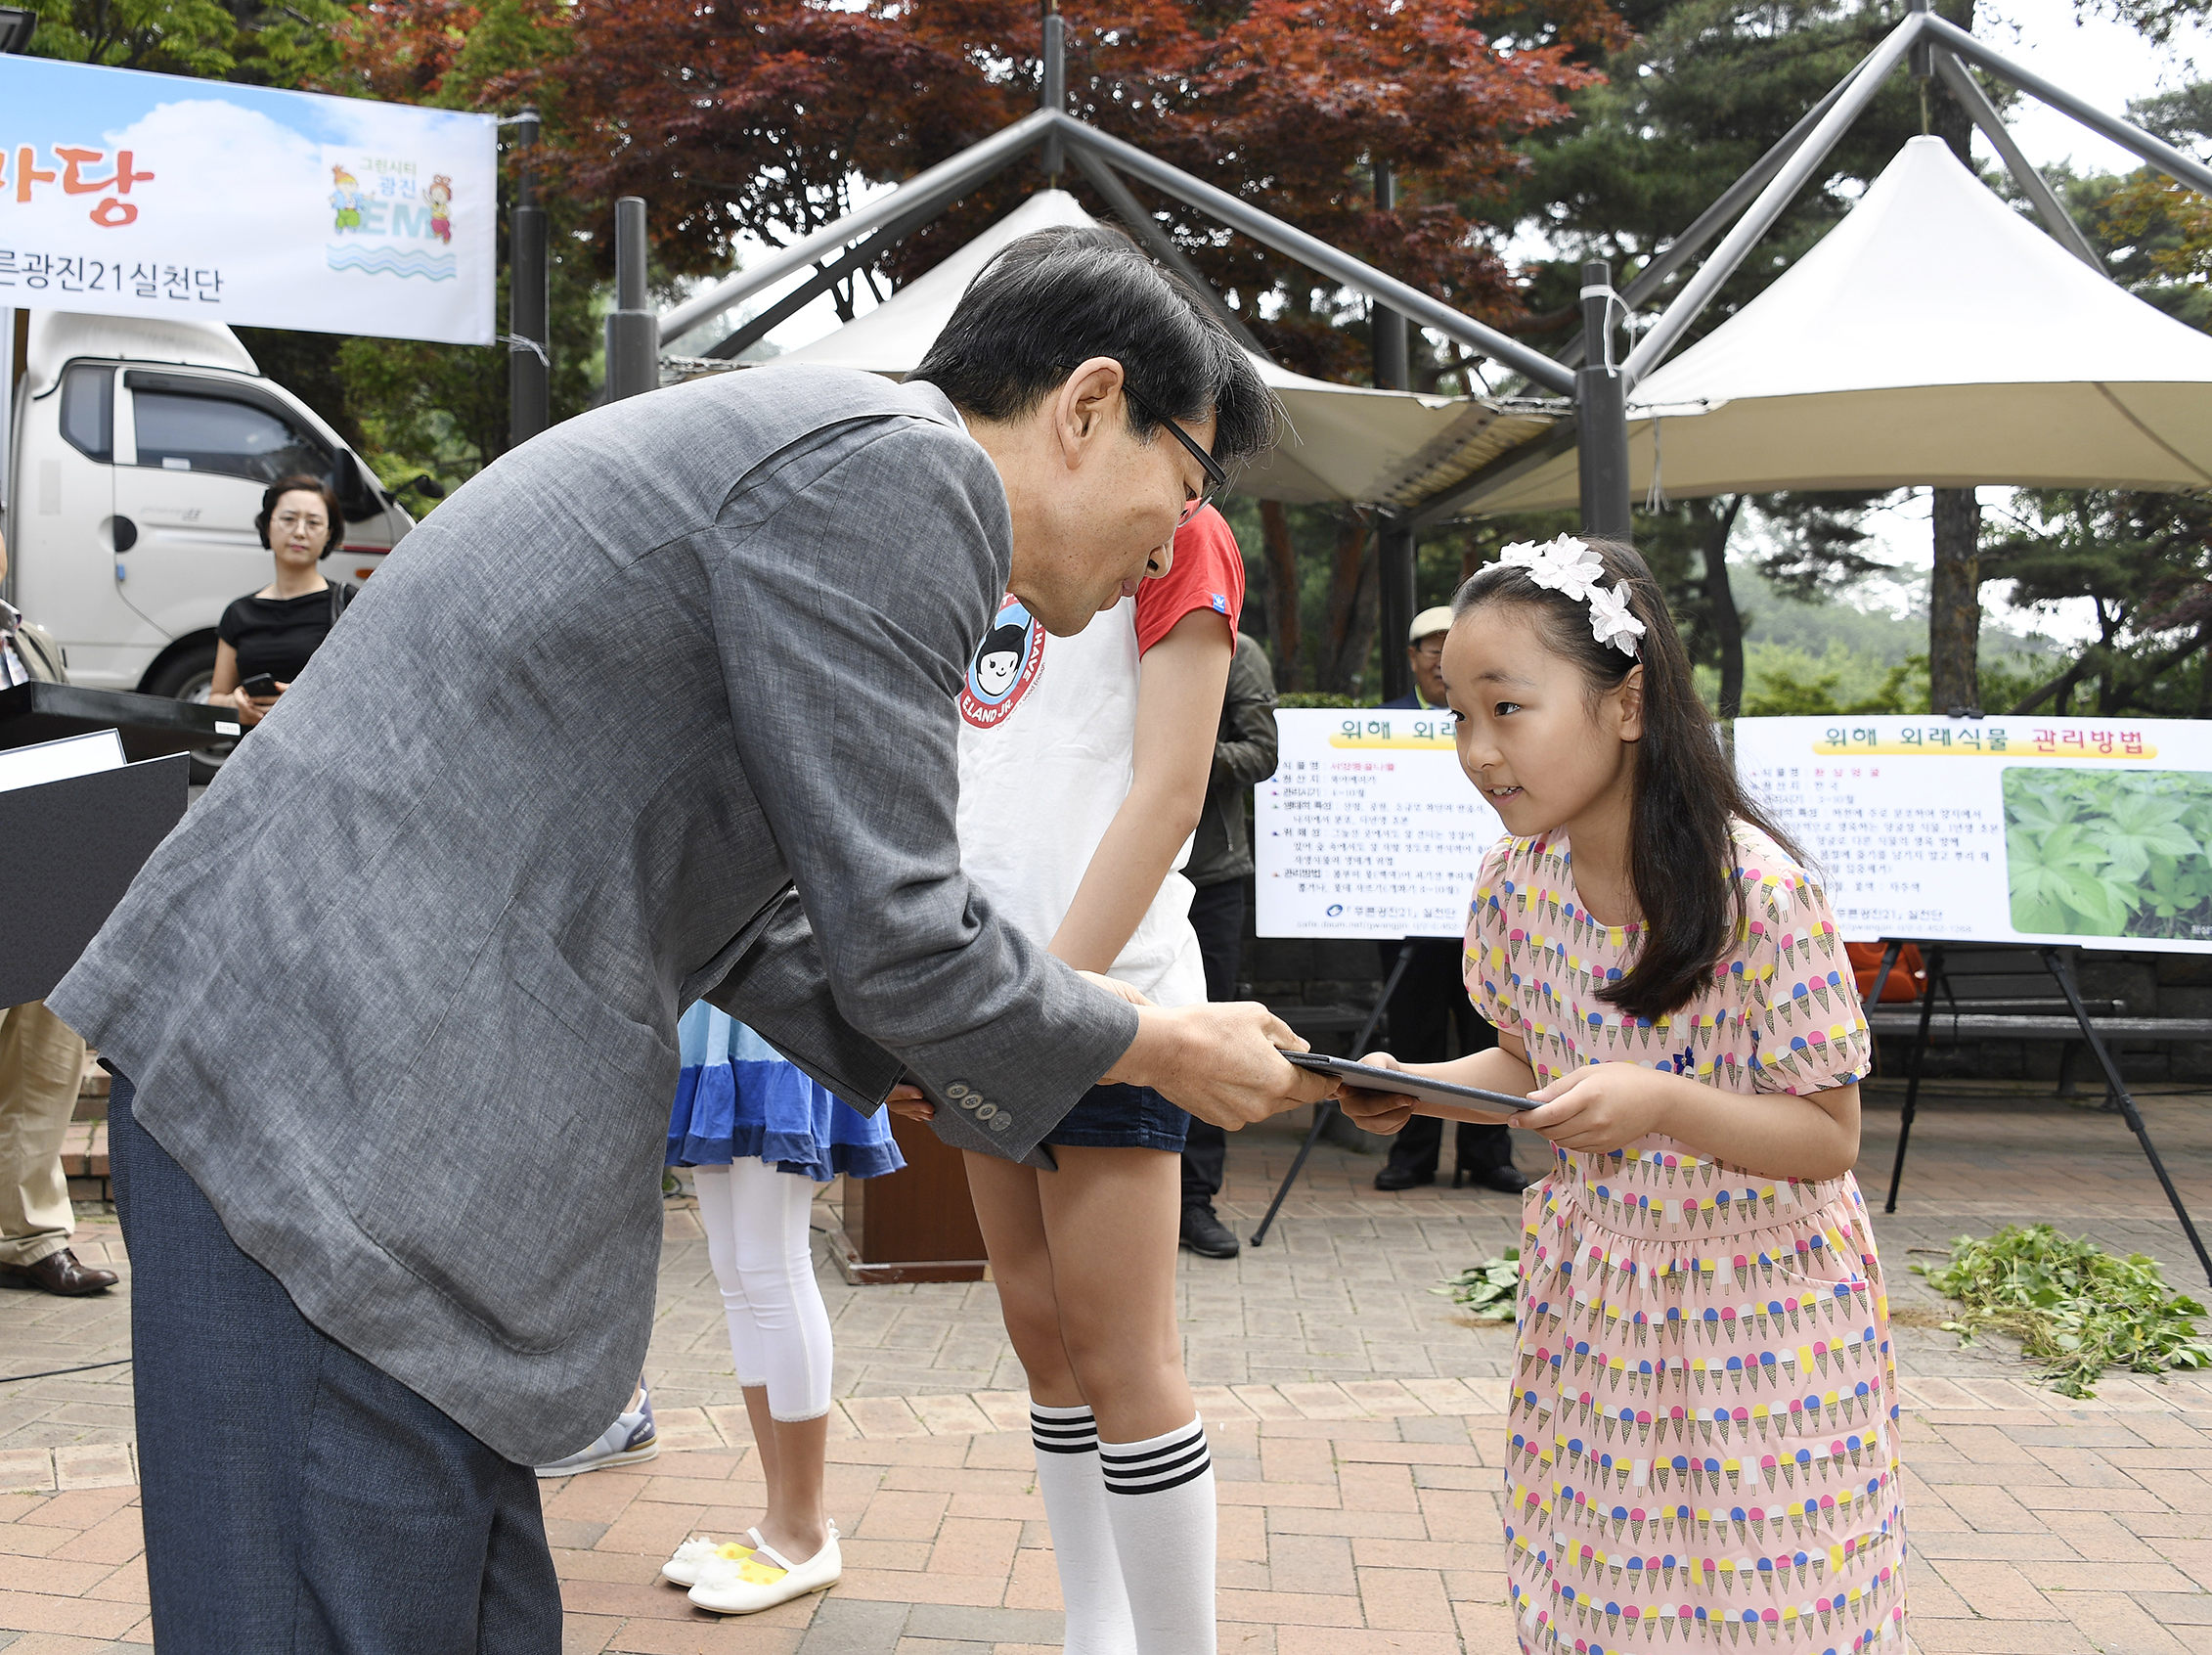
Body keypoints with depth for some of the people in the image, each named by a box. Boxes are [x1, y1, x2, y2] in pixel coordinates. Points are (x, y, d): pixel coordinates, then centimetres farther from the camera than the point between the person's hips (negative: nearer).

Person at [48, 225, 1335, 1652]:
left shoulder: (794, 449, 18)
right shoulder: (893, 467, -13)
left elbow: (751, 927, 23)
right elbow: (893, 938, -13)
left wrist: (958, 1059, 21)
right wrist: (1163, 1051, 3)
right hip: (340, 1122, -10)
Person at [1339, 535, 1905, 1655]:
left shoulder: (1758, 888, -24)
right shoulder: (1518, 880, -7)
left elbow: (1829, 1137, -18)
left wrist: (1660, 1103, -34)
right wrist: (1414, 1090, -10)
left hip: (1755, 1307, -4)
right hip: (1592, 1297, 5)